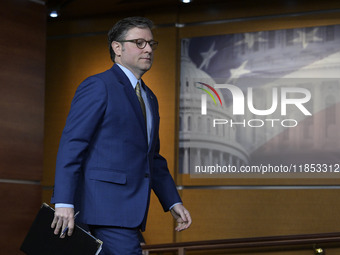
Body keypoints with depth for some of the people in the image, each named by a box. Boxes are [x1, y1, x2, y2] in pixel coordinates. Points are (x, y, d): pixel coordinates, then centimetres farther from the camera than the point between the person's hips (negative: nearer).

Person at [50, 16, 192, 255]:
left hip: (130, 212, 9)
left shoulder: (149, 98, 22)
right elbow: (71, 145, -13)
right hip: (106, 207, -9)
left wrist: (173, 203, 19)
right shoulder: (98, 86, -5)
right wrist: (64, 203, -21)